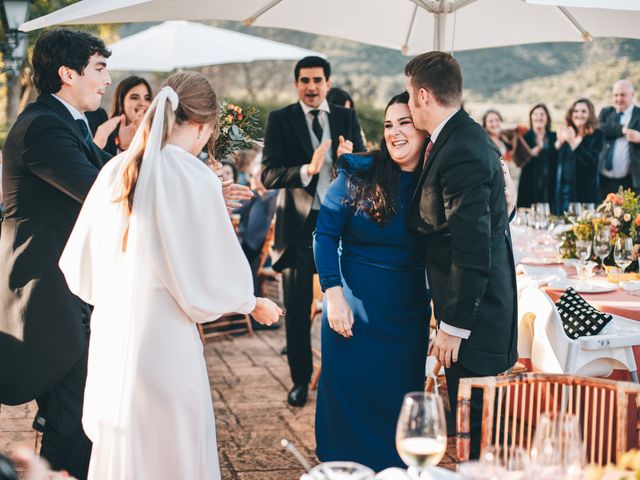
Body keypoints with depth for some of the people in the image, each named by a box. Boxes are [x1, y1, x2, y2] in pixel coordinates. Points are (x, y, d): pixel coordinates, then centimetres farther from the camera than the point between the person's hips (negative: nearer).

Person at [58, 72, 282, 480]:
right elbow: (215, 268, -9)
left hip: (109, 334, 6)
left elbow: (80, 264, 10)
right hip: (163, 339, -6)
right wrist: (254, 304, 11)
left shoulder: (116, 170, 3)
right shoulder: (196, 179, -14)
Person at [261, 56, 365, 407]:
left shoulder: (347, 119, 6)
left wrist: (351, 157, -21)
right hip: (298, 223, -2)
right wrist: (307, 170, -29)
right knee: (297, 309, 7)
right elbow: (268, 175, -12)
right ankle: (300, 378, 21)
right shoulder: (281, 120, -2)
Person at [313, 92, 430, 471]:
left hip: (408, 315, 2)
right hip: (353, 309, -2)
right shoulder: (359, 173, -6)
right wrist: (334, 295, -12)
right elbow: (325, 234, -7)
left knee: (399, 403, 11)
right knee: (348, 397, 7)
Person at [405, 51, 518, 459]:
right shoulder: (464, 136, 10)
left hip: (475, 315, -10)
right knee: (470, 415, 19)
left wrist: (454, 325, -20)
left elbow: (472, 250, -25)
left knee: (474, 422, 0)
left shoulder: (461, 152, -23)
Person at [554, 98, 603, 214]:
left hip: (585, 190, -4)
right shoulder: (566, 133, 11)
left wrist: (572, 142, -25)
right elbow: (555, 161, 8)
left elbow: (591, 161, -18)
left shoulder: (596, 135, -2)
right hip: (564, 189, 4)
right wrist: (559, 142, -8)